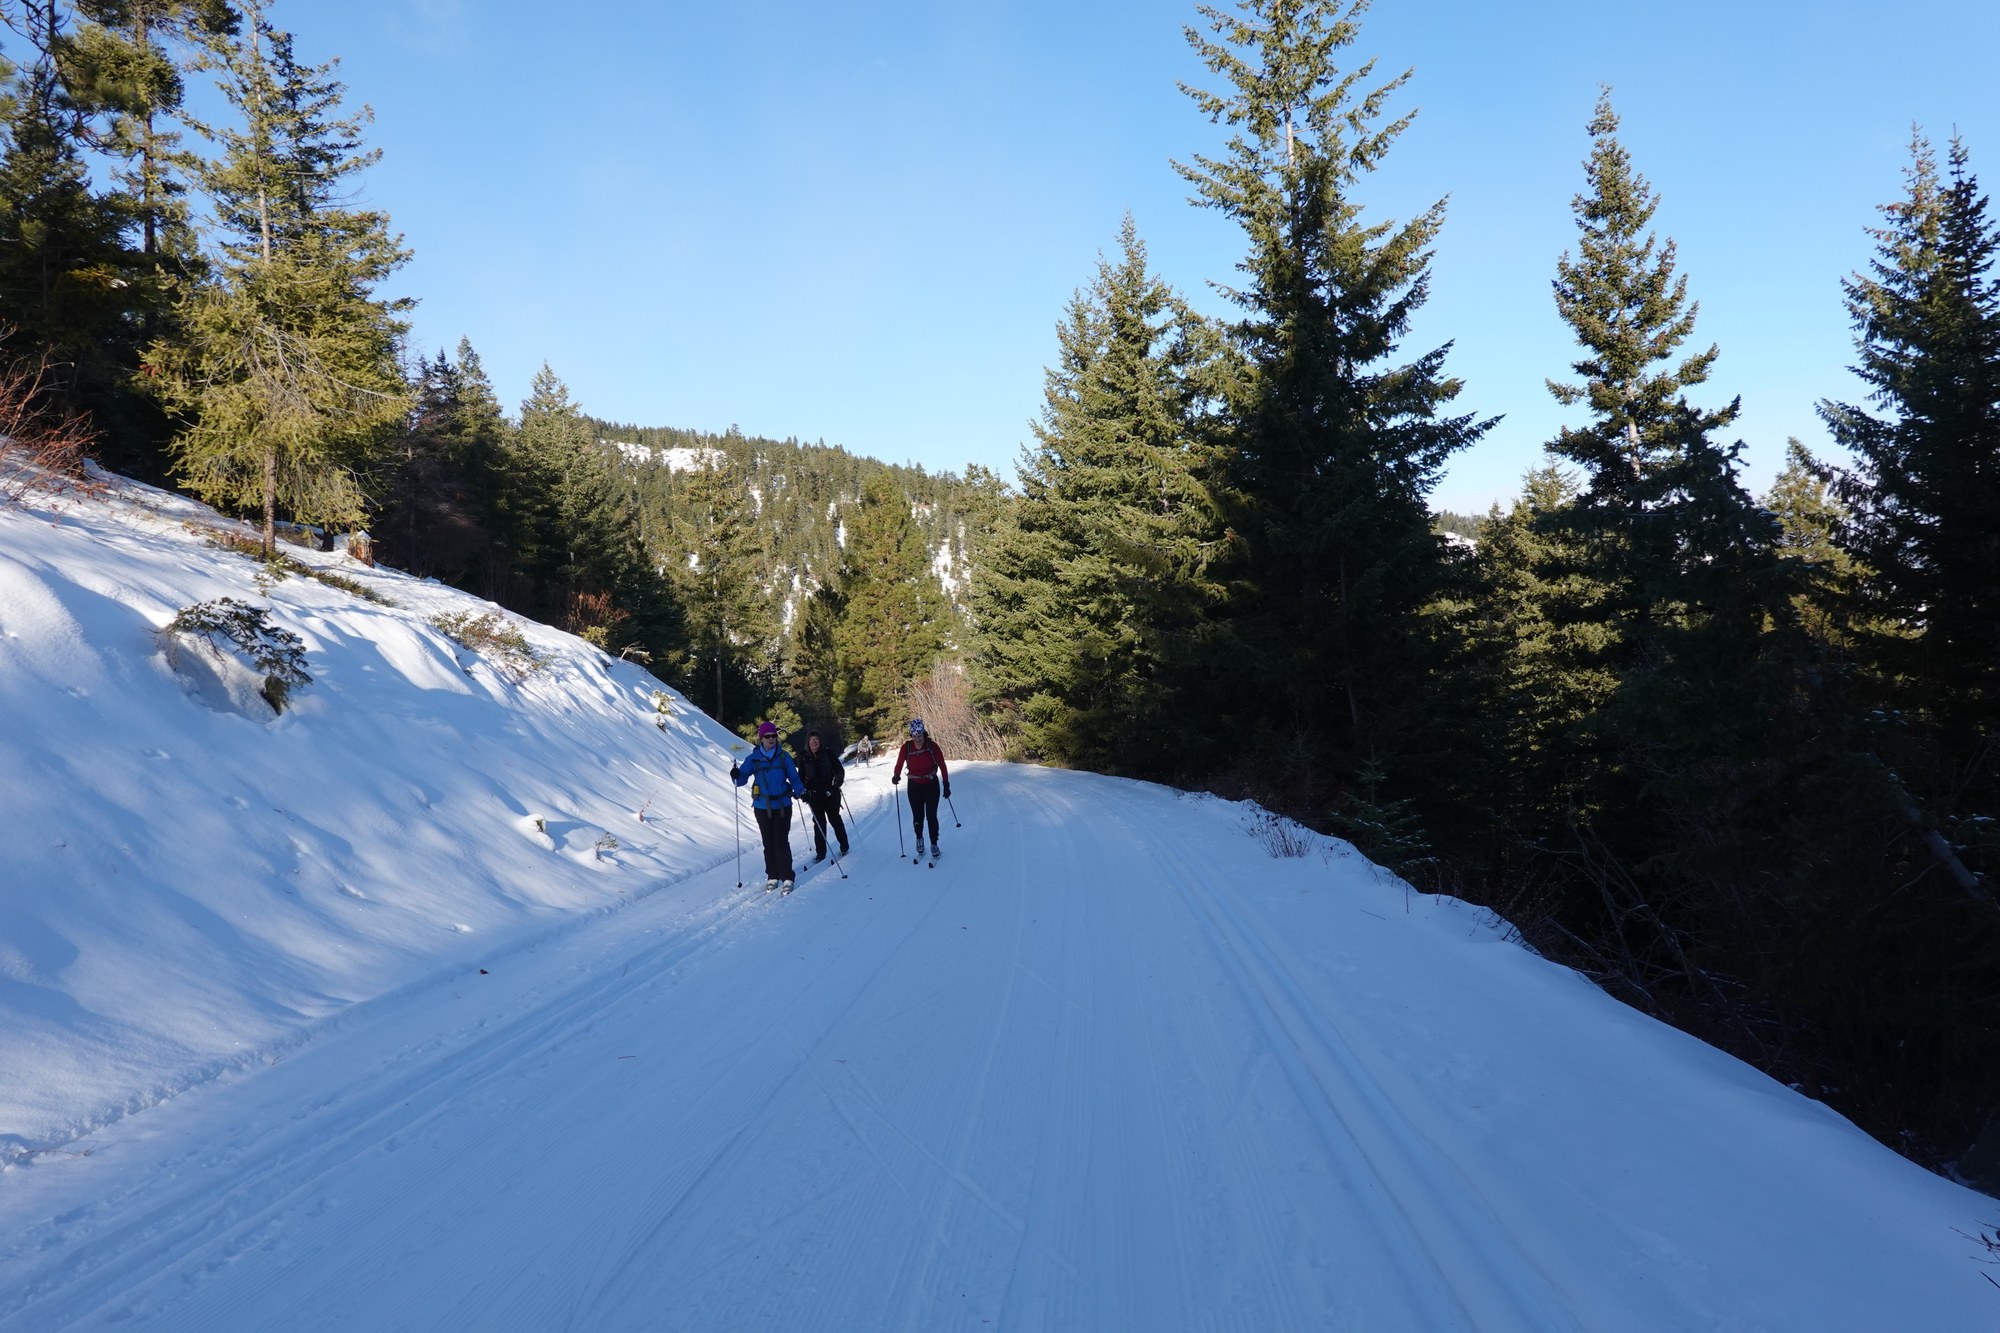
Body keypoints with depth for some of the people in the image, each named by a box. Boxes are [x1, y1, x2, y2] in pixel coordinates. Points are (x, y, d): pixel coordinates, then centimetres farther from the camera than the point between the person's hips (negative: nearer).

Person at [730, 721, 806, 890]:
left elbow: (794, 777, 3)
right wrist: (736, 775, -21)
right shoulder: (754, 758, 2)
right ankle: (772, 876, 19)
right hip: (762, 807, 1)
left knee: (781, 842, -7)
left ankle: (787, 878, -2)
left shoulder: (783, 757, 1)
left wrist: (799, 789, -16)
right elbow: (742, 779, 1)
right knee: (768, 843, 8)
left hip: (782, 806, -1)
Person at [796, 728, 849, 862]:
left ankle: (844, 847, 22)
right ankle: (820, 852, 8)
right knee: (819, 822, 1)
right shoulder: (804, 758, 4)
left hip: (831, 792, -1)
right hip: (814, 795, 1)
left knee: (835, 819, 7)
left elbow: (840, 769, -1)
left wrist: (838, 780, -18)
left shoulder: (828, 753, -2)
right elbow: (801, 777, 12)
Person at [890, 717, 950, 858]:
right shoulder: (906, 747, -13)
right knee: (917, 816, 6)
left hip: (931, 784, -1)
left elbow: (942, 765, -10)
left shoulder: (932, 745, -15)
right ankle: (919, 838, 34)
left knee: (931, 815, -4)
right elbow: (899, 764, -8)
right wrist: (896, 776, -28)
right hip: (914, 786, 1)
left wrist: (946, 785, -11)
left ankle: (934, 843, 13)